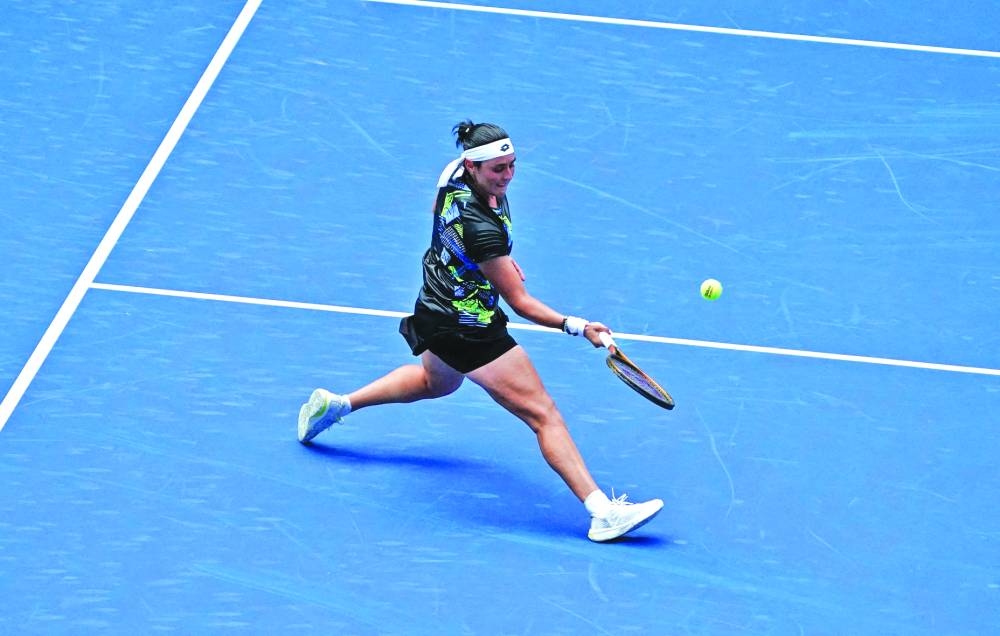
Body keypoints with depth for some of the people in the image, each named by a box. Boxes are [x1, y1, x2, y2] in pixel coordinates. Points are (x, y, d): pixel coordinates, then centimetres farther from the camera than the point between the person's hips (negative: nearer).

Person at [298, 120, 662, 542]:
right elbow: (519, 302, -26)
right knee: (543, 414, -12)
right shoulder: (480, 227, -33)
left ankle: (335, 404, 44)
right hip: (469, 328, -10)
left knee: (434, 381, 40)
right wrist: (576, 326, -33)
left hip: (436, 312, 10)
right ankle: (603, 512, -18)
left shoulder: (455, 175, -8)